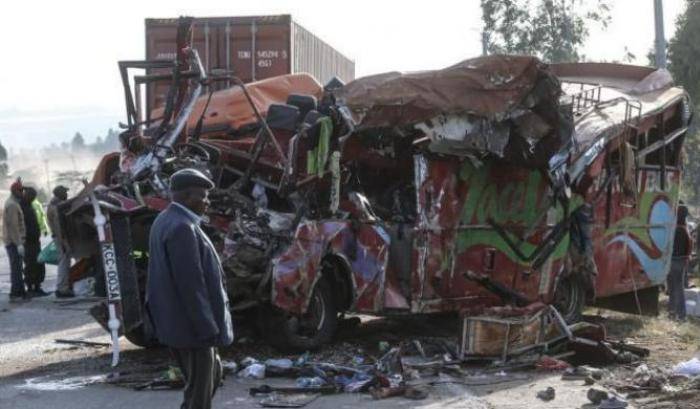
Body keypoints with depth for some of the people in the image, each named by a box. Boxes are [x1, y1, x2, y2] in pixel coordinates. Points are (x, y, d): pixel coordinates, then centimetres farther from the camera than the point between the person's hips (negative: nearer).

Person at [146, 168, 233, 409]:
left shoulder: (166, 221, 12)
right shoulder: (181, 228, -21)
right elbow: (190, 283, -24)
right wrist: (207, 327, -21)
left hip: (177, 321, 10)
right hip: (191, 325, -10)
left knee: (212, 375, 22)